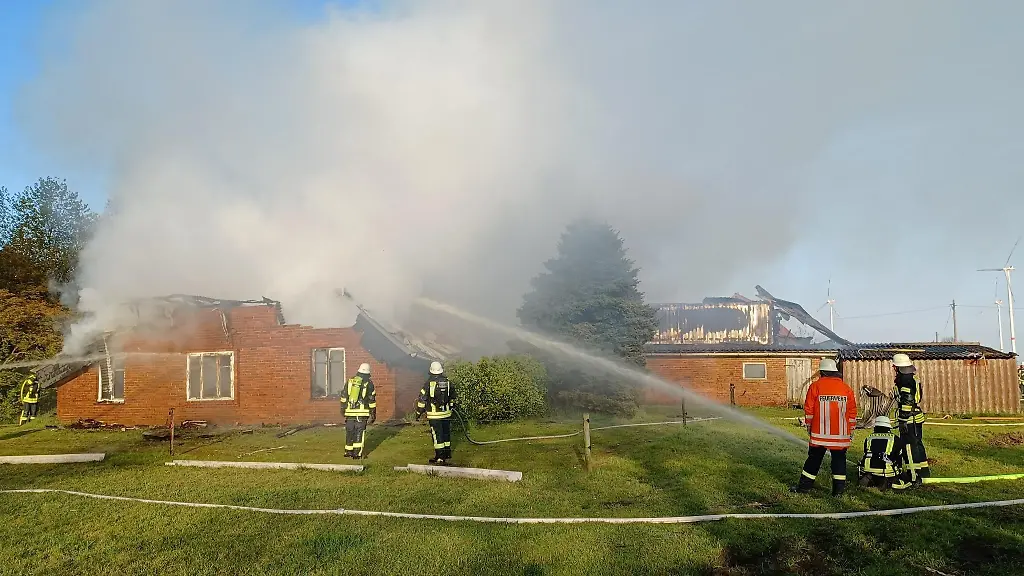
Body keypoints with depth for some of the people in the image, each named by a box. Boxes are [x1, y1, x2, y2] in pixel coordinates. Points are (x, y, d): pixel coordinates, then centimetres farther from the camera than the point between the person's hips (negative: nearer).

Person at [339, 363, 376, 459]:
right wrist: (372, 414, 5)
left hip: (349, 412, 3)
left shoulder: (350, 381, 8)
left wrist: (343, 408, 20)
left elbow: (344, 396, 11)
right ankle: (357, 453, -2)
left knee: (349, 432, 12)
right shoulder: (369, 383, -1)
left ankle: (348, 452, 18)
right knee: (359, 432, 1)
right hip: (362, 412, -3)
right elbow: (372, 400, 0)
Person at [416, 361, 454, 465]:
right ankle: (447, 456, 24)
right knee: (446, 434, 14)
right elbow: (452, 397, 18)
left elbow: (422, 399, -10)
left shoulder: (429, 383, -12)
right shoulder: (447, 382, 4)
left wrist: (418, 412, -1)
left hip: (434, 415, -5)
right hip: (446, 413, 5)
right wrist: (450, 407, 34)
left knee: (437, 436, 1)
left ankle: (440, 457, 3)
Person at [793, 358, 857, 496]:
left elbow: (808, 409, -2)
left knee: (814, 458, 8)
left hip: (819, 432, -1)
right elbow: (852, 412, 7)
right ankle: (838, 489, 9)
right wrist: (851, 431, 14)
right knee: (839, 459, 9)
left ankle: (804, 486, 14)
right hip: (841, 433, 1)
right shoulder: (846, 388, 4)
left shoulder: (815, 386, -4)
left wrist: (808, 426, 11)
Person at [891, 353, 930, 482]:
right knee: (917, 444, 20)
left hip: (909, 420, -10)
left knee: (909, 447, -5)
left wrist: (903, 421, -21)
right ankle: (923, 471, 32)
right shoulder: (913, 379, 14)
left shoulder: (904, 381, -18)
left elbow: (906, 403, -23)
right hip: (918, 418, 10)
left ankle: (914, 477, -3)